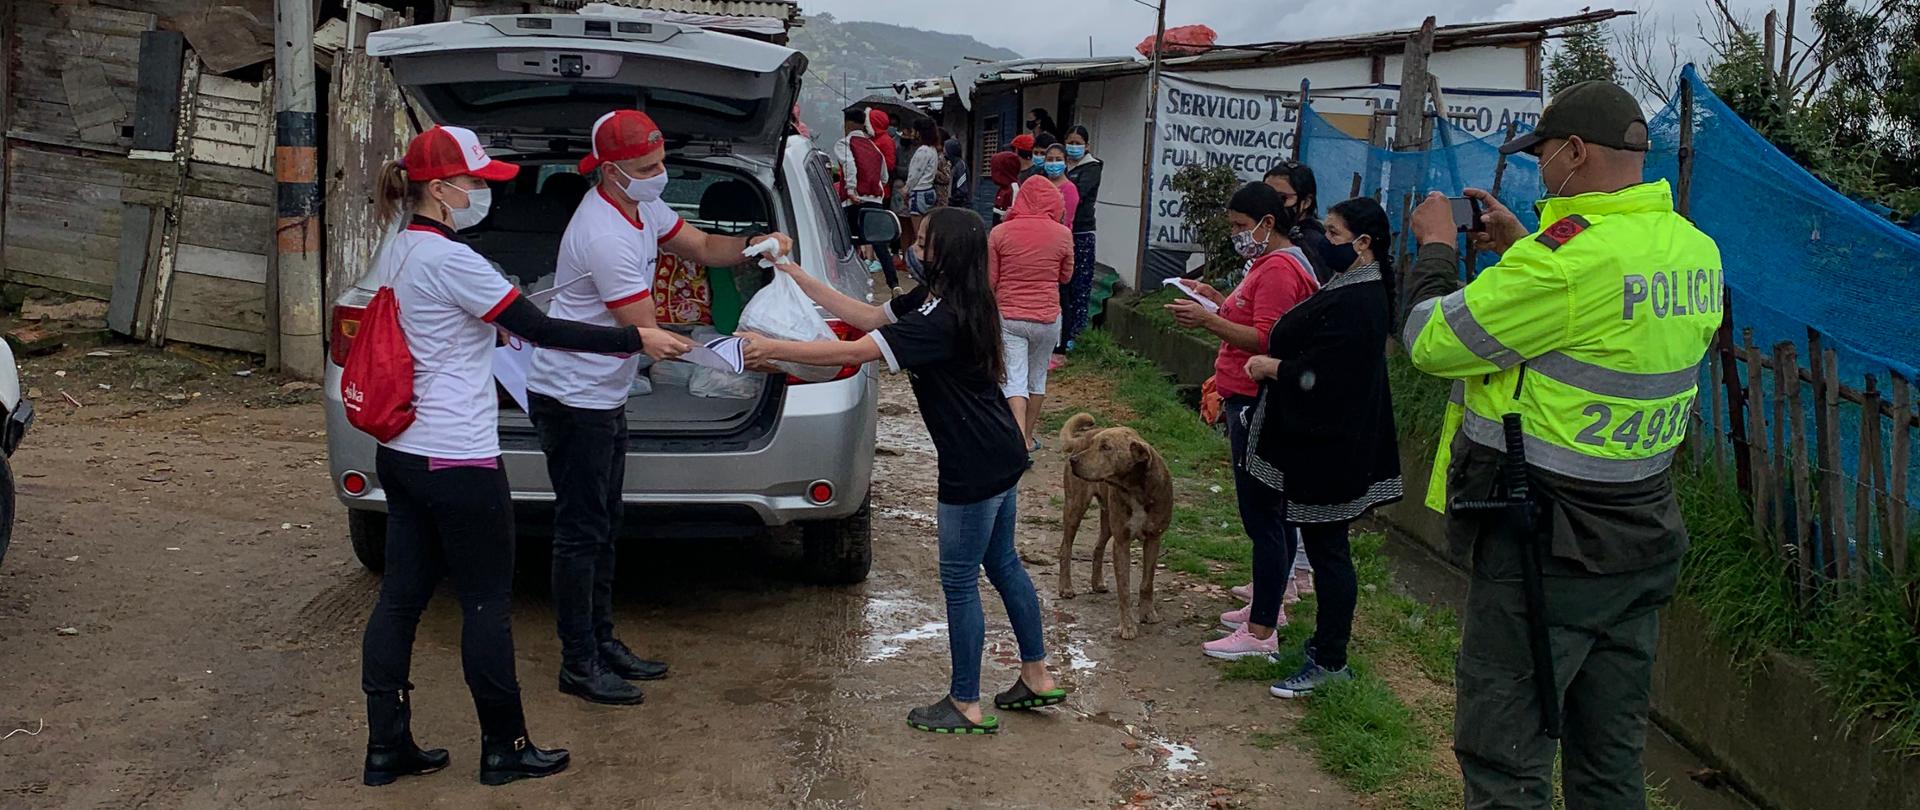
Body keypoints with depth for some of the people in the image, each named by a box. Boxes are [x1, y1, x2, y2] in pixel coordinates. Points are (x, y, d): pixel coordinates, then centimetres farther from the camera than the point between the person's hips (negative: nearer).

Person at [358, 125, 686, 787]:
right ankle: (505, 750, 14)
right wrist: (638, 340, -14)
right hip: (457, 459, -9)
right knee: (487, 602, 3)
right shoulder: (448, 259, -18)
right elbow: (540, 329, -18)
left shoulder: (395, 252, 10)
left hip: (401, 453, 9)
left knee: (401, 596, 12)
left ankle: (387, 748, 18)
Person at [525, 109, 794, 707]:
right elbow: (649, 334, -26)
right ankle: (579, 665, 7)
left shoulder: (643, 207, 3)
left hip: (605, 397, 10)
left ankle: (602, 643, 28)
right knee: (581, 533, -3)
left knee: (603, 527, 17)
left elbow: (700, 247, 14)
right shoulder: (605, 236, -27)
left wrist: (753, 246, -7)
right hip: (571, 399, -10)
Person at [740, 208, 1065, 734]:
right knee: (1002, 564, 21)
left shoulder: (944, 319, -25)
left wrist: (773, 350, -21)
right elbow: (867, 318, 11)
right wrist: (796, 276, 9)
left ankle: (966, 705, 14)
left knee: (959, 581, 2)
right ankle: (1037, 677, 32)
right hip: (1001, 457, 10)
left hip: (974, 470, -10)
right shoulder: (933, 298, 5)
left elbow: (853, 353, -27)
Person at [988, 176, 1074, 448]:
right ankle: (1028, 438, 29)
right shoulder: (1062, 234, -6)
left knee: (1014, 379, -3)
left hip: (1007, 316, -1)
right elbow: (1065, 276, 8)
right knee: (1037, 376, 18)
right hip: (1047, 317, 1)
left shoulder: (1000, 232, -7)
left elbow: (989, 280, -2)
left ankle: (1020, 439, -19)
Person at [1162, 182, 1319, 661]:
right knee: (1270, 512, 17)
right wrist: (1222, 304, 11)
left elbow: (1267, 341, -22)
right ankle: (1269, 606, 27)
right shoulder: (1271, 262, 18)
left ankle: (1261, 632, -5)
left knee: (1262, 517, -8)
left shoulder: (1279, 268, -15)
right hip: (1250, 402, 11)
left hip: (1258, 406, -11)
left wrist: (1210, 322, -23)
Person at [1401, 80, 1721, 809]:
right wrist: (1520, 249, 19)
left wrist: (1436, 245, 2)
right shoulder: (1695, 251, 4)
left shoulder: (1568, 256, -23)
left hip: (1545, 545, -8)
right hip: (1641, 542, 8)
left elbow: (1431, 344, -14)